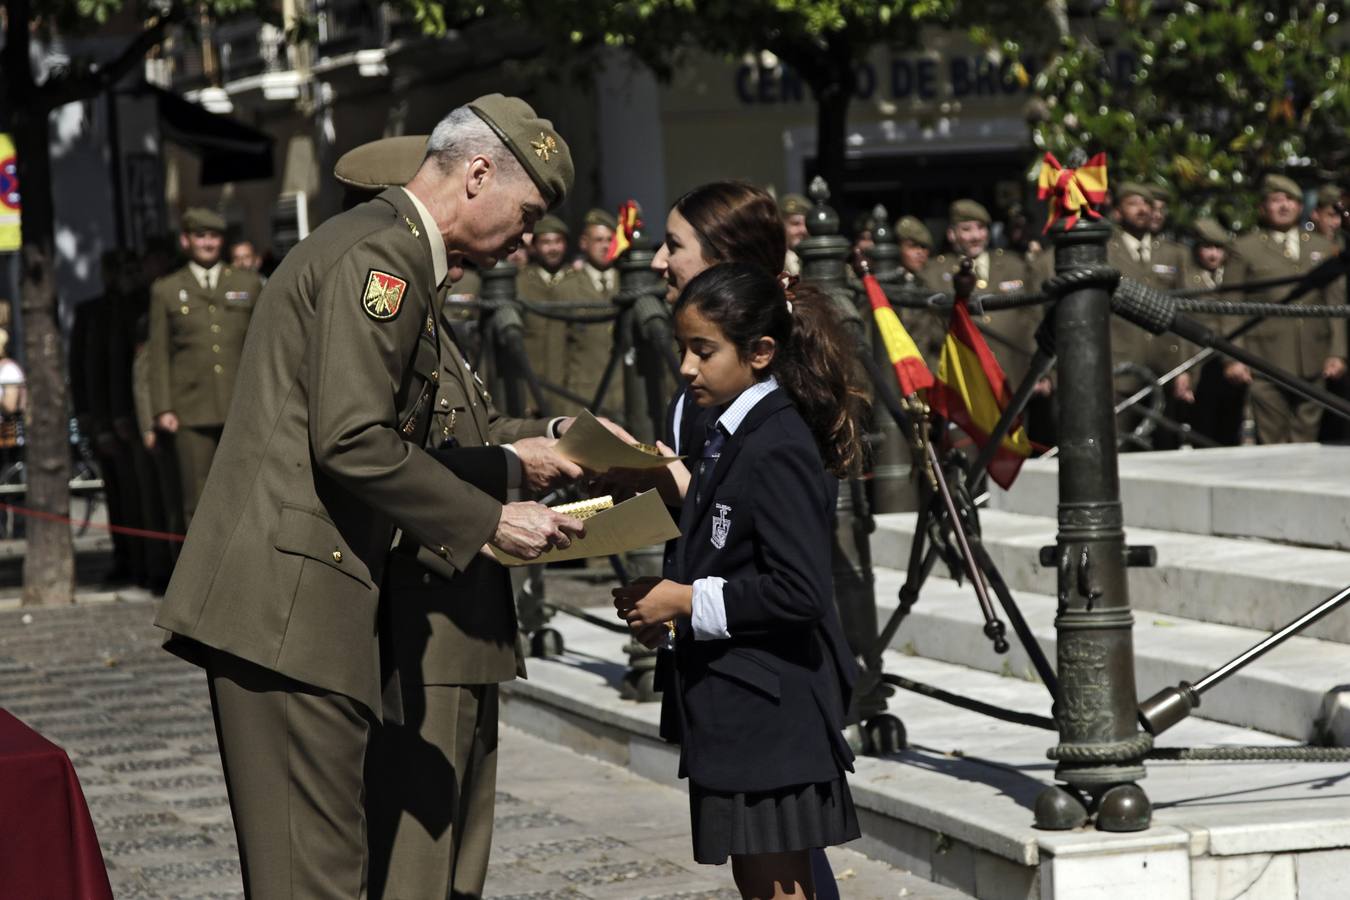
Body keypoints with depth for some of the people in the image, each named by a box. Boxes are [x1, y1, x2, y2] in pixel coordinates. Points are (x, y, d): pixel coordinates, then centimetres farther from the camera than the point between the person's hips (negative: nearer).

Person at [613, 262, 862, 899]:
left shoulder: (777, 447, -18)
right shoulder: (731, 435, 12)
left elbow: (797, 593, -24)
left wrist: (689, 603, -17)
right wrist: (664, 600, 3)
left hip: (771, 709, -10)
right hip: (734, 709, 10)